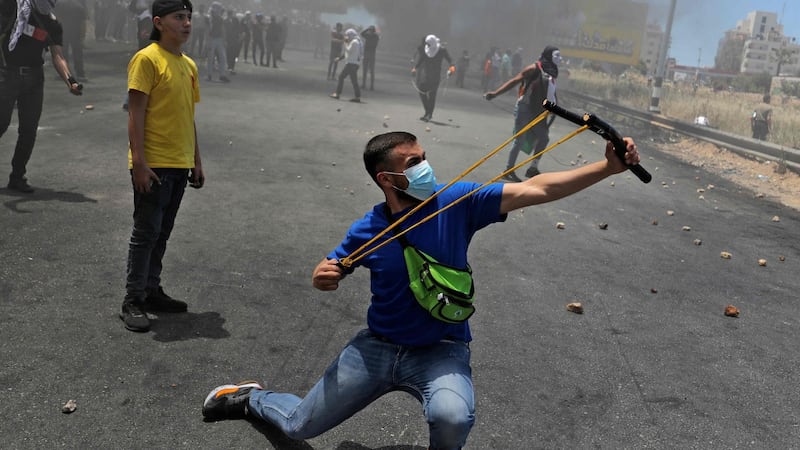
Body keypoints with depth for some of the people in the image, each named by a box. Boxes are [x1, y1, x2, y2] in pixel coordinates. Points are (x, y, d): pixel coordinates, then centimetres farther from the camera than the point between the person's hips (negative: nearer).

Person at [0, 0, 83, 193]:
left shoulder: (53, 25, 5)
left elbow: (58, 57, -2)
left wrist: (70, 80, -18)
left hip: (34, 79, 4)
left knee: (29, 130, 4)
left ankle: (17, 177, 15)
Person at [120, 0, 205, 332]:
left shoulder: (189, 65, 13)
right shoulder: (147, 59, -9)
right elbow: (136, 113, -13)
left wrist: (196, 161, 16)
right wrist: (138, 162, -19)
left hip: (179, 166, 7)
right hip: (153, 165, -7)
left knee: (162, 234, 14)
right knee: (146, 233, -2)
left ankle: (151, 291, 25)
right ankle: (133, 302, 8)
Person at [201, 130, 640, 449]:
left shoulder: (456, 203, -16)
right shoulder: (366, 230, -11)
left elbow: (537, 189, -21)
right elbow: (330, 271, 6)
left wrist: (608, 167, -29)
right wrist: (321, 277, -19)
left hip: (441, 350, -1)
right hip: (377, 345, 2)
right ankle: (251, 397, 49)